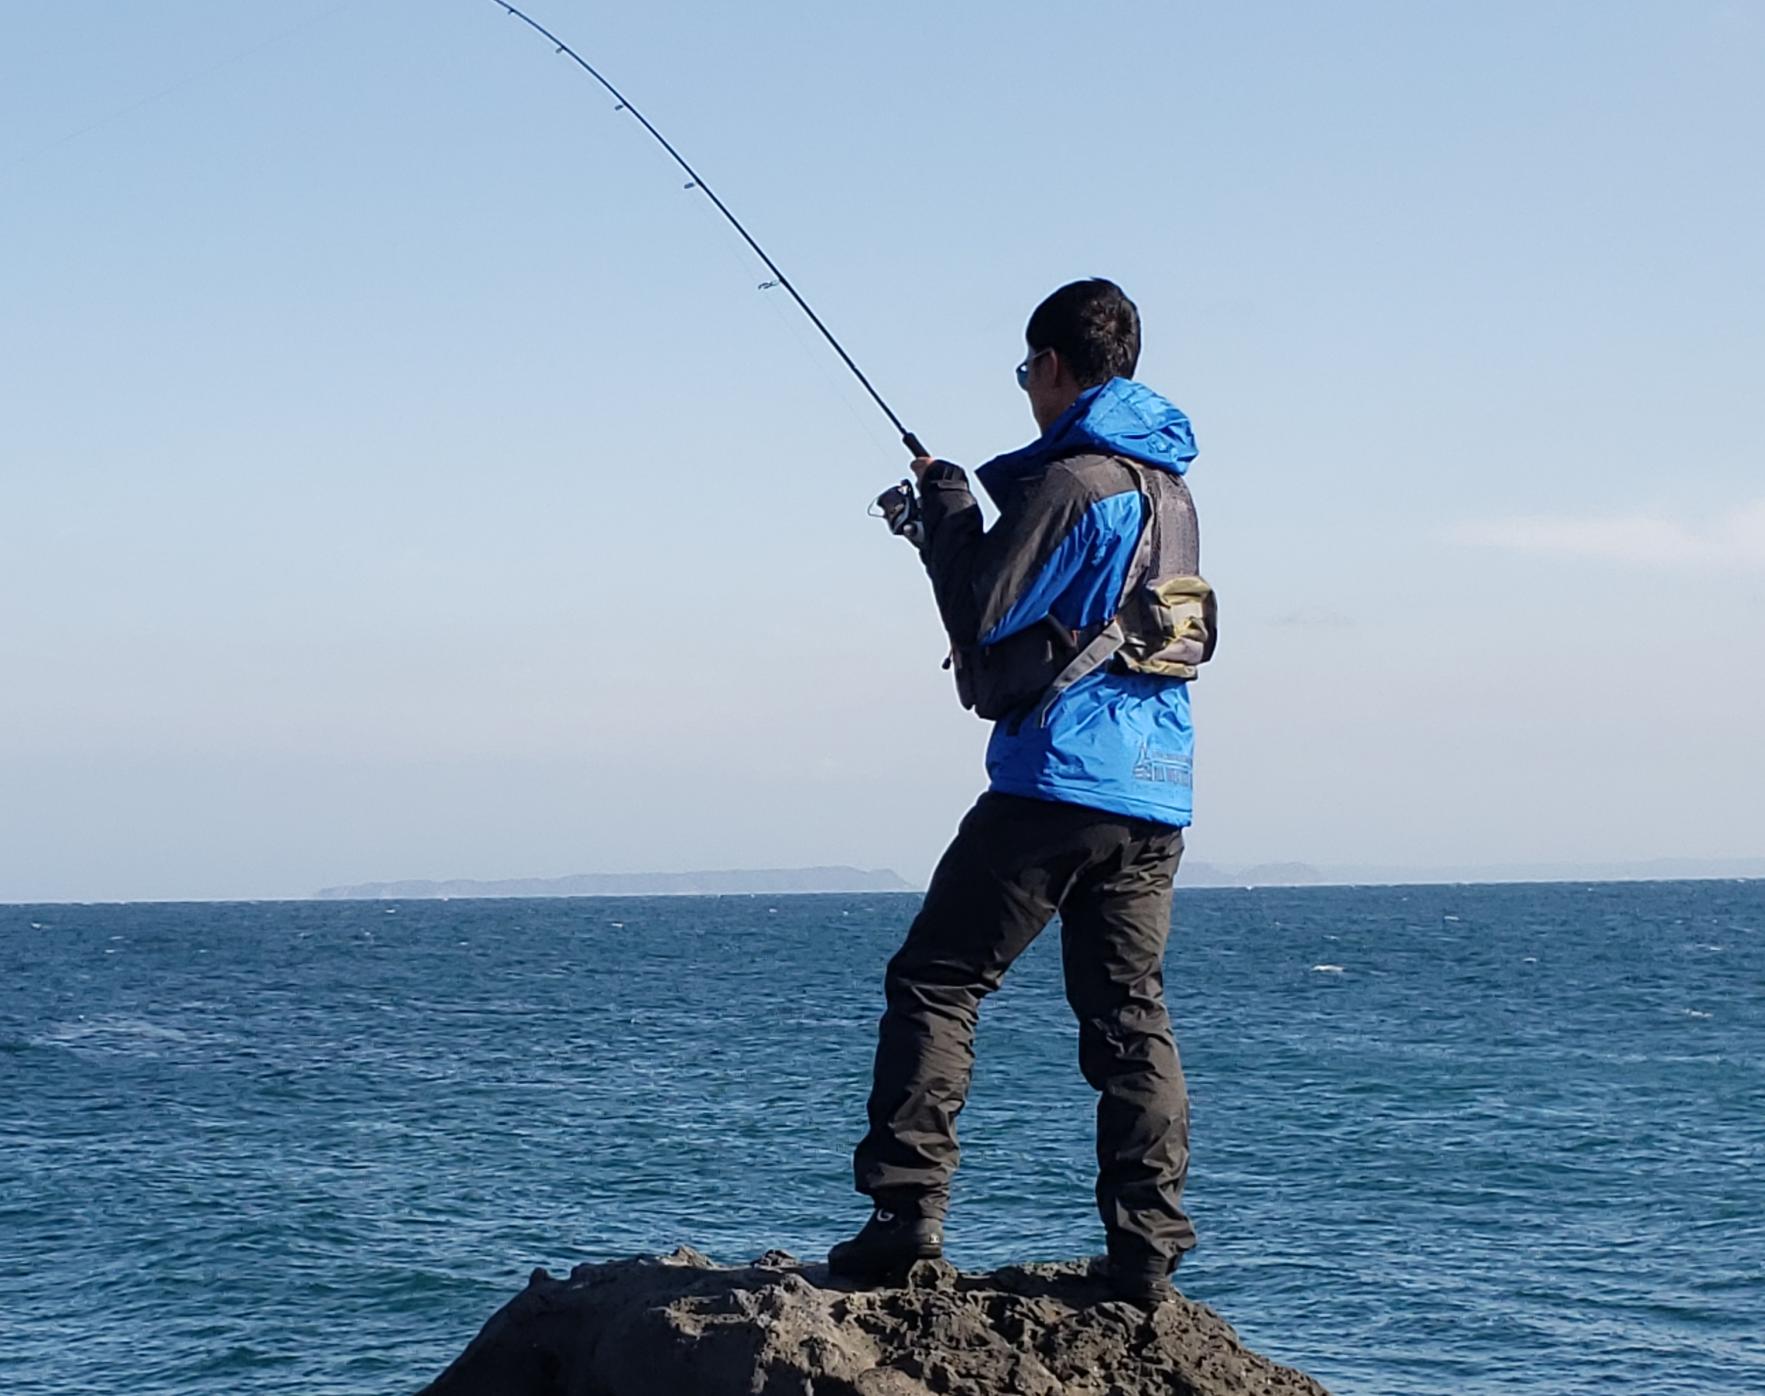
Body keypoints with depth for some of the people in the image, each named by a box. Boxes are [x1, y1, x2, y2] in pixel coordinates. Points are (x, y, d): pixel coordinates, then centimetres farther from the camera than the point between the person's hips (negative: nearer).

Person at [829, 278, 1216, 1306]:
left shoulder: (1068, 479, -10)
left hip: (1059, 778, -8)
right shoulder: (1170, 486, 17)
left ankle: (909, 1209, -8)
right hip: (1156, 796, 8)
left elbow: (984, 615, -8)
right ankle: (1149, 1249, 1)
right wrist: (960, 525, 24)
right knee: (1131, 1014, 6)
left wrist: (950, 509, 6)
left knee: (936, 982, -1)